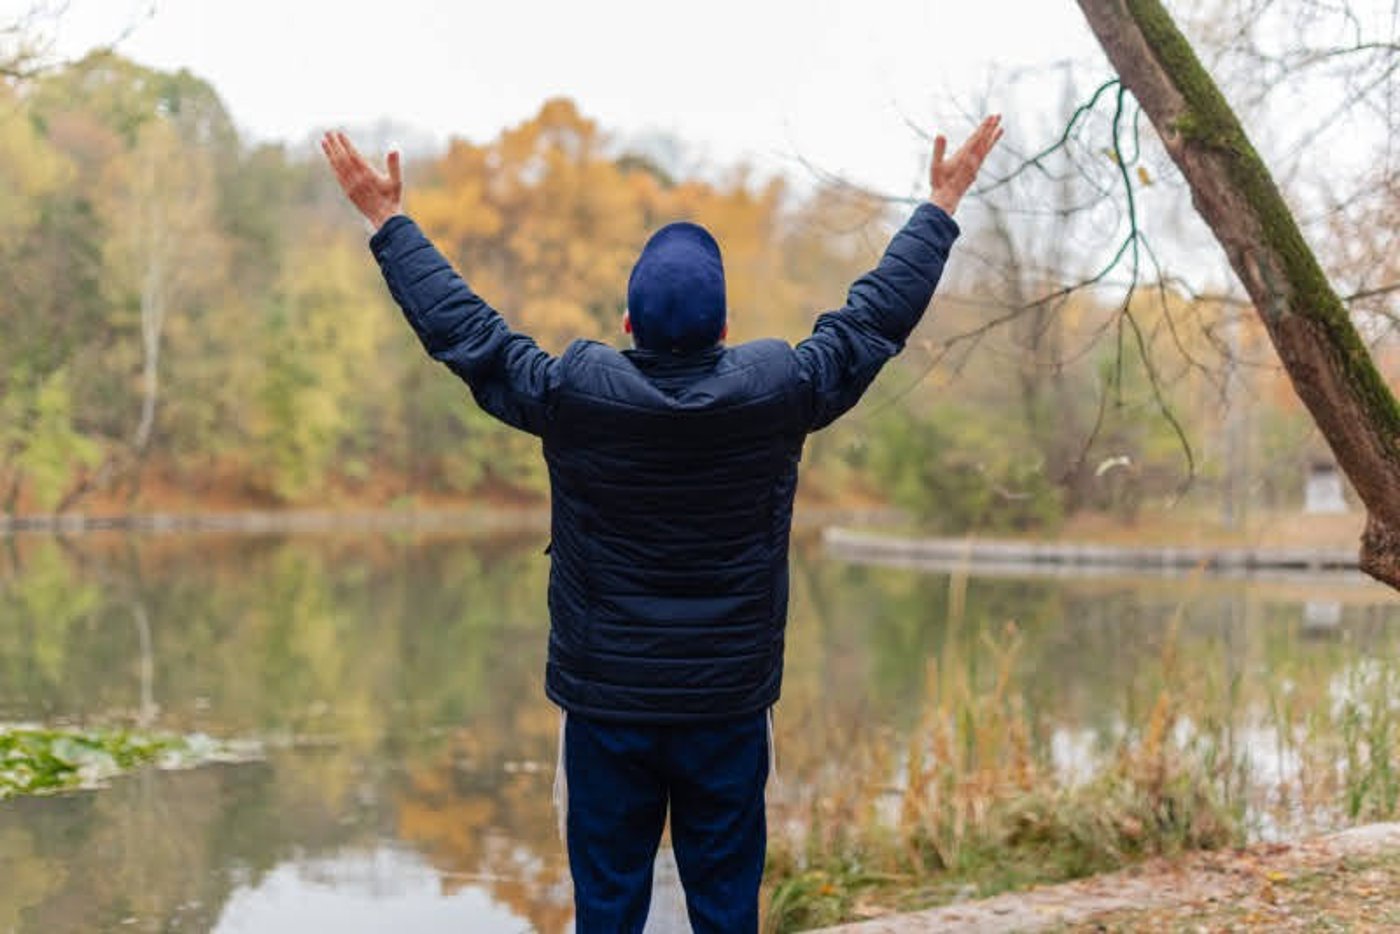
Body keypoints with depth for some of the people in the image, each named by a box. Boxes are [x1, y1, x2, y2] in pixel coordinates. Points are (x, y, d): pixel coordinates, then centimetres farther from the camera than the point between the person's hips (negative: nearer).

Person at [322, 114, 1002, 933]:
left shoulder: (572, 390, -10)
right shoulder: (776, 389, -8)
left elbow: (463, 328, 2)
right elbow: (875, 316, 5)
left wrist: (389, 221, 15)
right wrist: (941, 207, 18)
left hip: (605, 705, 0)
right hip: (730, 709, 1)